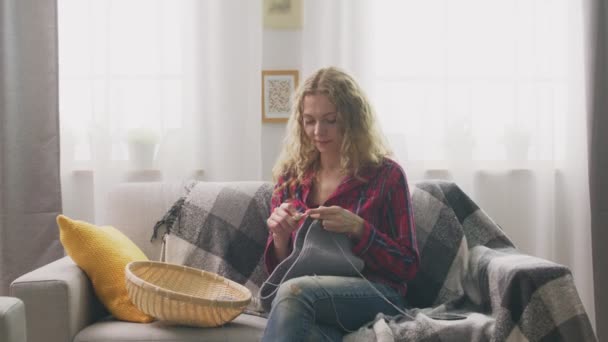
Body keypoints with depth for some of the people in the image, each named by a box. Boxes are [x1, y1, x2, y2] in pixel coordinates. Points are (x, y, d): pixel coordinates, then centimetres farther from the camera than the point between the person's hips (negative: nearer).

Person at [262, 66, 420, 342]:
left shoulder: (386, 175, 2)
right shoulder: (290, 176, 12)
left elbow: (407, 266, 1)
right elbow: (277, 269, 15)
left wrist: (357, 228, -15)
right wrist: (280, 235, -7)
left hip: (377, 296, -1)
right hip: (315, 309, 2)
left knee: (293, 293, -34)